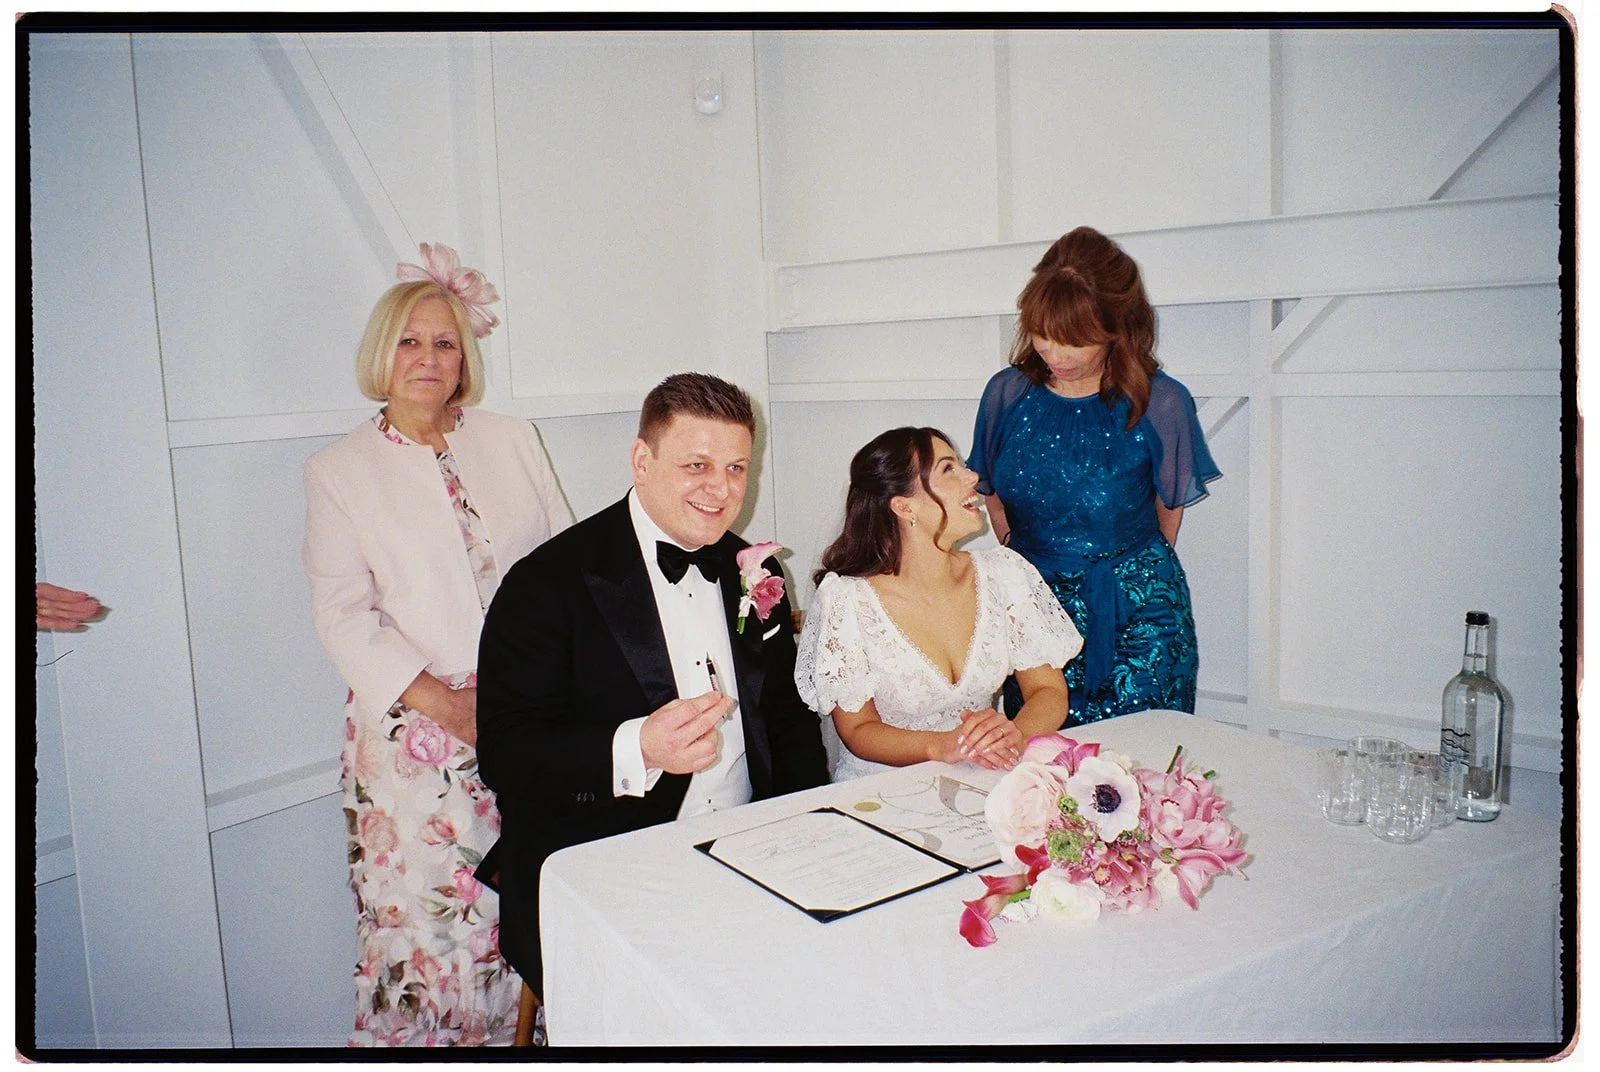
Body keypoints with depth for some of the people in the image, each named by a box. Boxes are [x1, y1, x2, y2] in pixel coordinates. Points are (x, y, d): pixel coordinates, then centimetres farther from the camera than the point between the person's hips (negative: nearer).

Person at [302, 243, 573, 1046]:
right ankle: (412, 1037, 20)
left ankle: (515, 1032, 21)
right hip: (414, 734, -2)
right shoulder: (338, 470, 5)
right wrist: (443, 703, -12)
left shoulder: (511, 441, 11)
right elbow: (343, 615, -2)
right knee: (424, 915, 0)